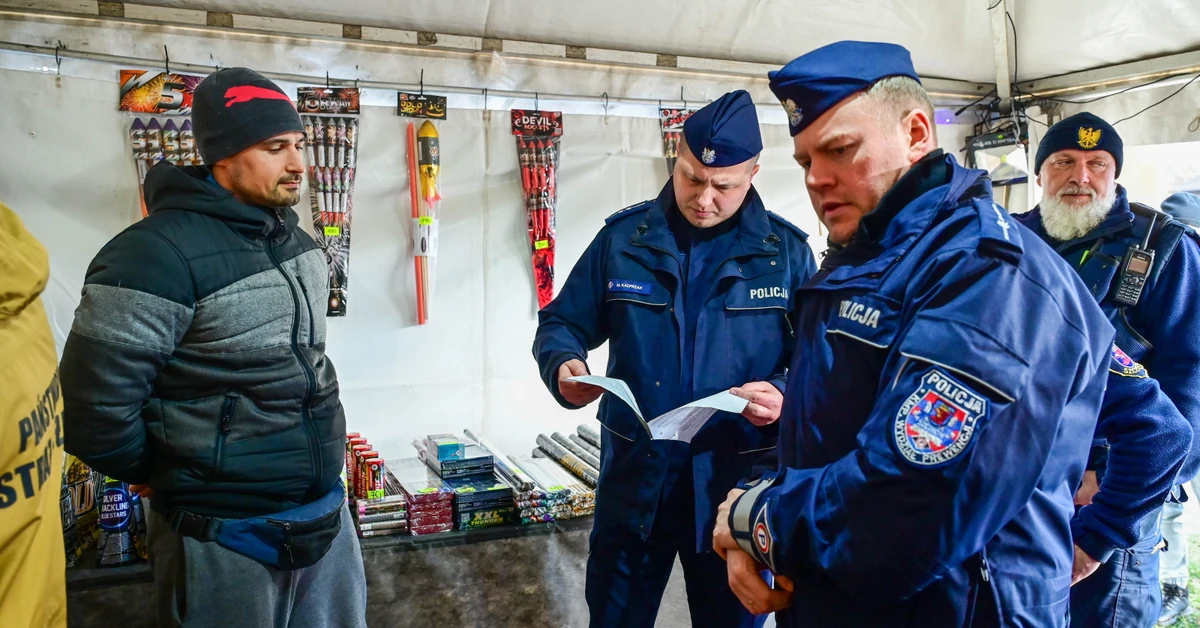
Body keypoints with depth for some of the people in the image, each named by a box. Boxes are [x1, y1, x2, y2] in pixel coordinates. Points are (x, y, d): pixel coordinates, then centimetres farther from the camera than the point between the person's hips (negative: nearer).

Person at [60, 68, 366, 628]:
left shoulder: (291, 236, 6)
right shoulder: (158, 253, -21)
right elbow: (93, 407, -20)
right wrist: (174, 480, -4)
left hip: (328, 514, 7)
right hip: (226, 538, -7)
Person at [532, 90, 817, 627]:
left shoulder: (786, 251, -3)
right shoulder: (622, 238, -1)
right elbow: (561, 325, 5)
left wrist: (786, 396, -21)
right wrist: (564, 366, -17)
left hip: (737, 483, -1)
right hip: (633, 478, 1)